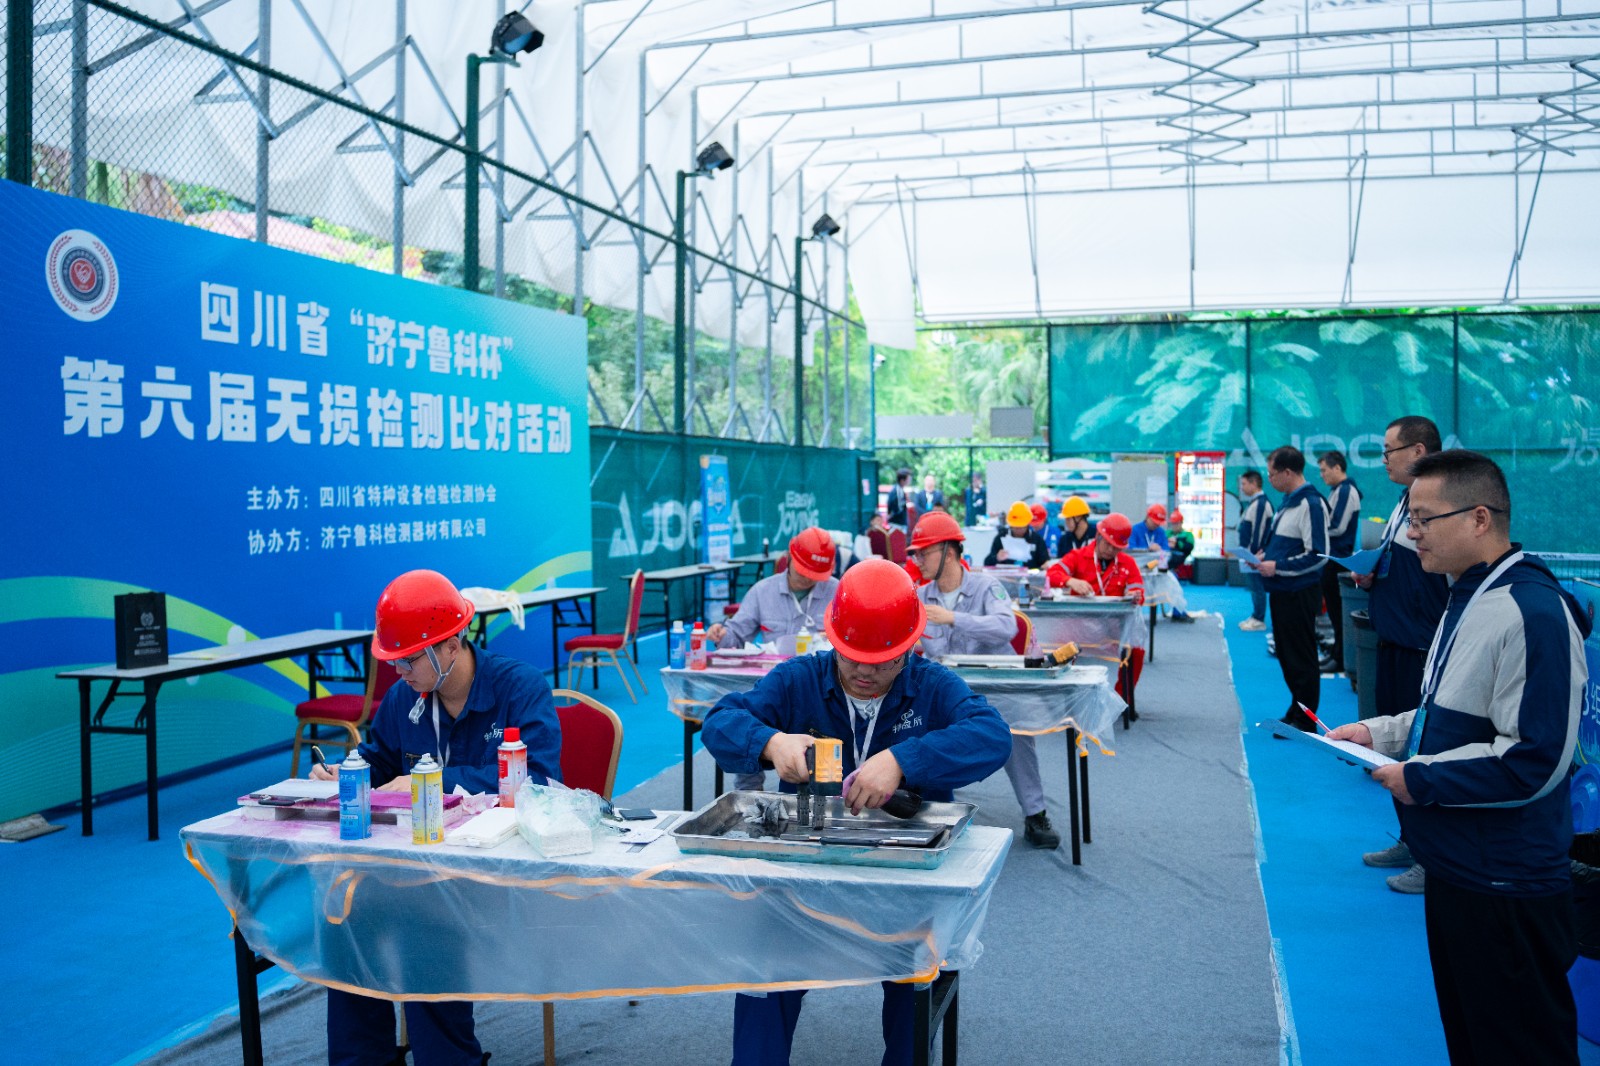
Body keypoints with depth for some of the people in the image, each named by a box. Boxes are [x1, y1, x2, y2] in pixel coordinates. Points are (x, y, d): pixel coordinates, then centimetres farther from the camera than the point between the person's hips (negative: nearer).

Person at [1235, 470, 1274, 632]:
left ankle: (1259, 620, 3)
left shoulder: (1260, 504, -17)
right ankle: (1256, 617, 22)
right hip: (1250, 553, 10)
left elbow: (1258, 531, -20)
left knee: (1257, 587, -3)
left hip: (1255, 554, -10)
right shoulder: (1254, 502, 15)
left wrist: (1253, 553, -19)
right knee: (1255, 586, 15)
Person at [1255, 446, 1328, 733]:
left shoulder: (1311, 503, -17)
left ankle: (1305, 722, 10)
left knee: (1301, 659, 0)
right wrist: (1266, 556, 7)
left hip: (1299, 593, -10)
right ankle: (1295, 713, 28)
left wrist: (1277, 567, -18)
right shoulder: (1289, 501, 12)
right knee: (1286, 655, 16)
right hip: (1282, 591, 10)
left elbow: (1317, 555, -22)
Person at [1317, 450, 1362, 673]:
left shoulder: (1345, 491, -16)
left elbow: (1337, 527, -20)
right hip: (1332, 556, 10)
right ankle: (1337, 652, 24)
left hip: (1337, 559, -10)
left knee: (1336, 609, -3)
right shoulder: (1337, 490, 15)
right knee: (1333, 607, 15)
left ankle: (1341, 659, 3)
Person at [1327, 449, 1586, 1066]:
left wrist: (1420, 779, -19)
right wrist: (1379, 733, 8)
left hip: (1506, 887, -10)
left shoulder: (1533, 614, -23)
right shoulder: (1468, 598, 10)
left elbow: (1535, 761, -27)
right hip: (1455, 866, 10)